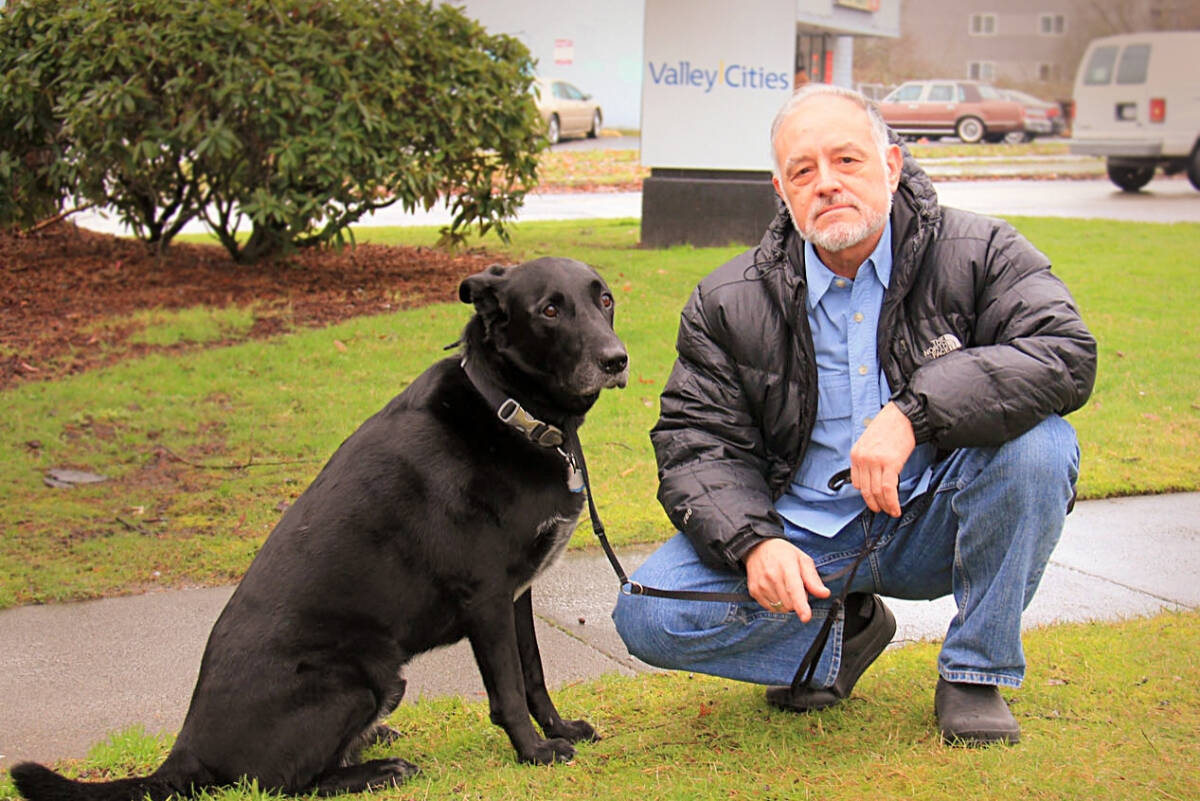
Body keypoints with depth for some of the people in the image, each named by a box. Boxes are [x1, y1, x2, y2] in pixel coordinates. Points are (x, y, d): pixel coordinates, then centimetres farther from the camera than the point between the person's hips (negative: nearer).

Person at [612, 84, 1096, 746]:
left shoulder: (977, 254, -8)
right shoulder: (729, 304, -2)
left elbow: (1066, 354, -23)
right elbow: (697, 442, -2)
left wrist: (914, 411, -35)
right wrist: (754, 541, -23)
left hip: (928, 525, -1)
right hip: (801, 537, 1)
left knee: (1037, 443, -30)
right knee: (648, 618, -20)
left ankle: (976, 673, -10)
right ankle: (844, 631, 7)